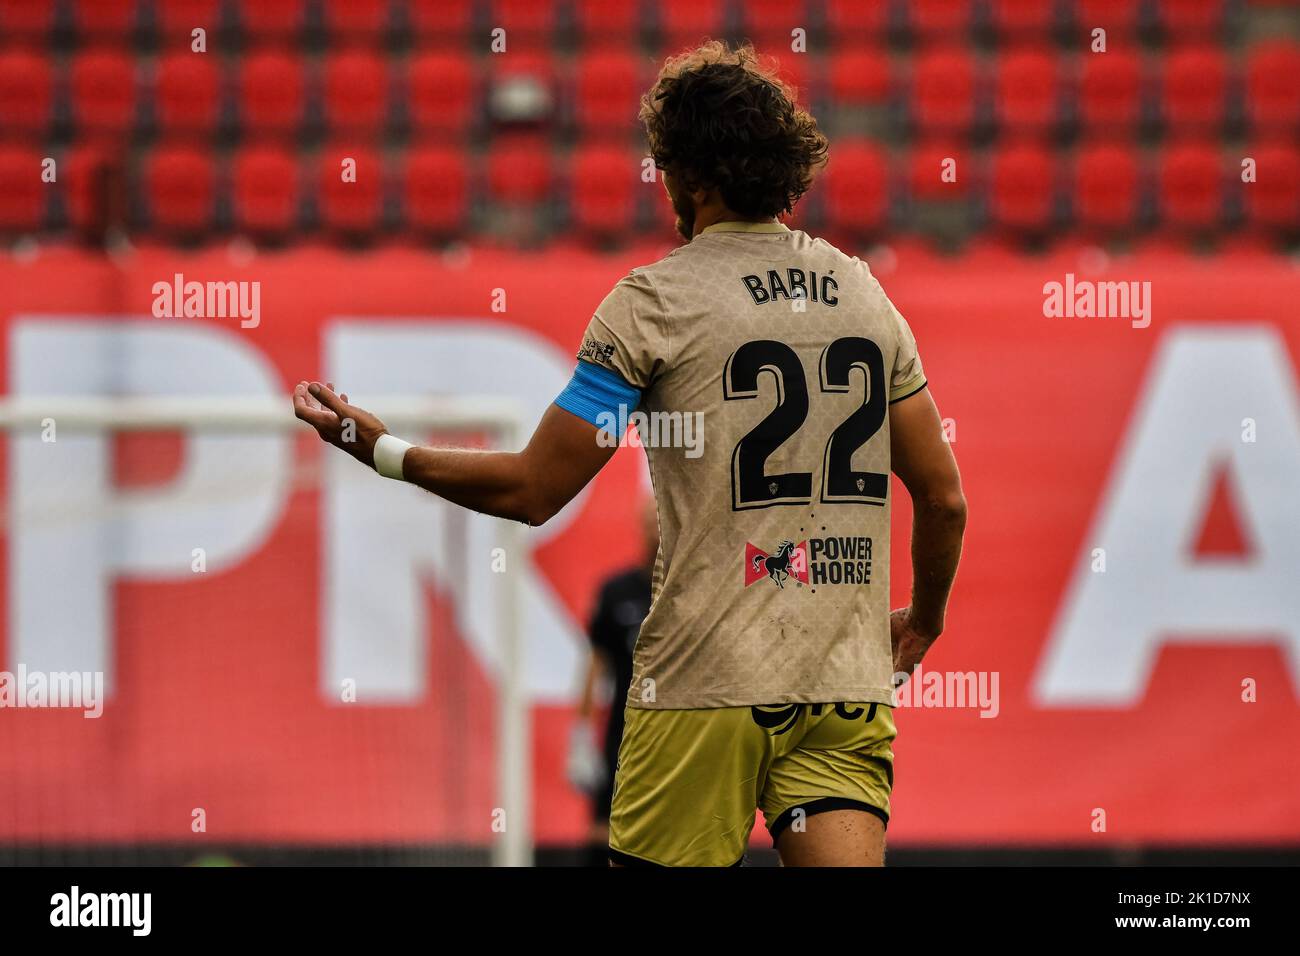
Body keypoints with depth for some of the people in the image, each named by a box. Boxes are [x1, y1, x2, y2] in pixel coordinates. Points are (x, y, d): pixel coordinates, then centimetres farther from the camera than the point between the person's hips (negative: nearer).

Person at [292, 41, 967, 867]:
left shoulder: (657, 300, -4)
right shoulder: (864, 293, 11)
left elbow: (532, 490, -3)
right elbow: (944, 498, 13)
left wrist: (380, 449, 10)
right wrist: (924, 620, 30)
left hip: (708, 686, -4)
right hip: (850, 689, 4)